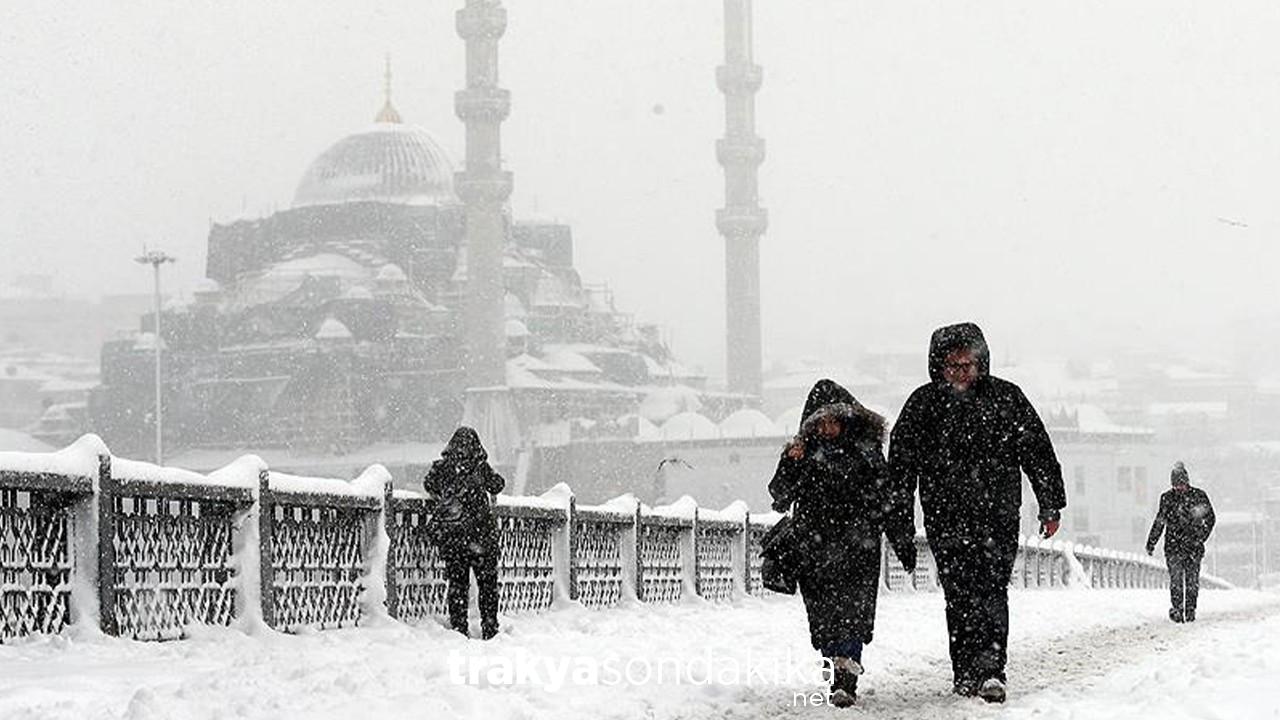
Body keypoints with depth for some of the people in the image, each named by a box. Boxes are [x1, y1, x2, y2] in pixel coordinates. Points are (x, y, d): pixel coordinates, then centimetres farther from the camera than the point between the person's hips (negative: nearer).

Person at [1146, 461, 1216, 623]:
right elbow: (1159, 522, 14)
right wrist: (1151, 543, 11)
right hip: (1173, 546, 0)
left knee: (1192, 581, 4)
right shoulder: (1167, 498, 5)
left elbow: (1210, 518, 7)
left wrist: (1201, 538, -4)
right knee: (1176, 580, -10)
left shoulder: (1198, 496, 1)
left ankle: (1190, 610, 12)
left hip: (1193, 545, 0)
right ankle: (1176, 608, -8)